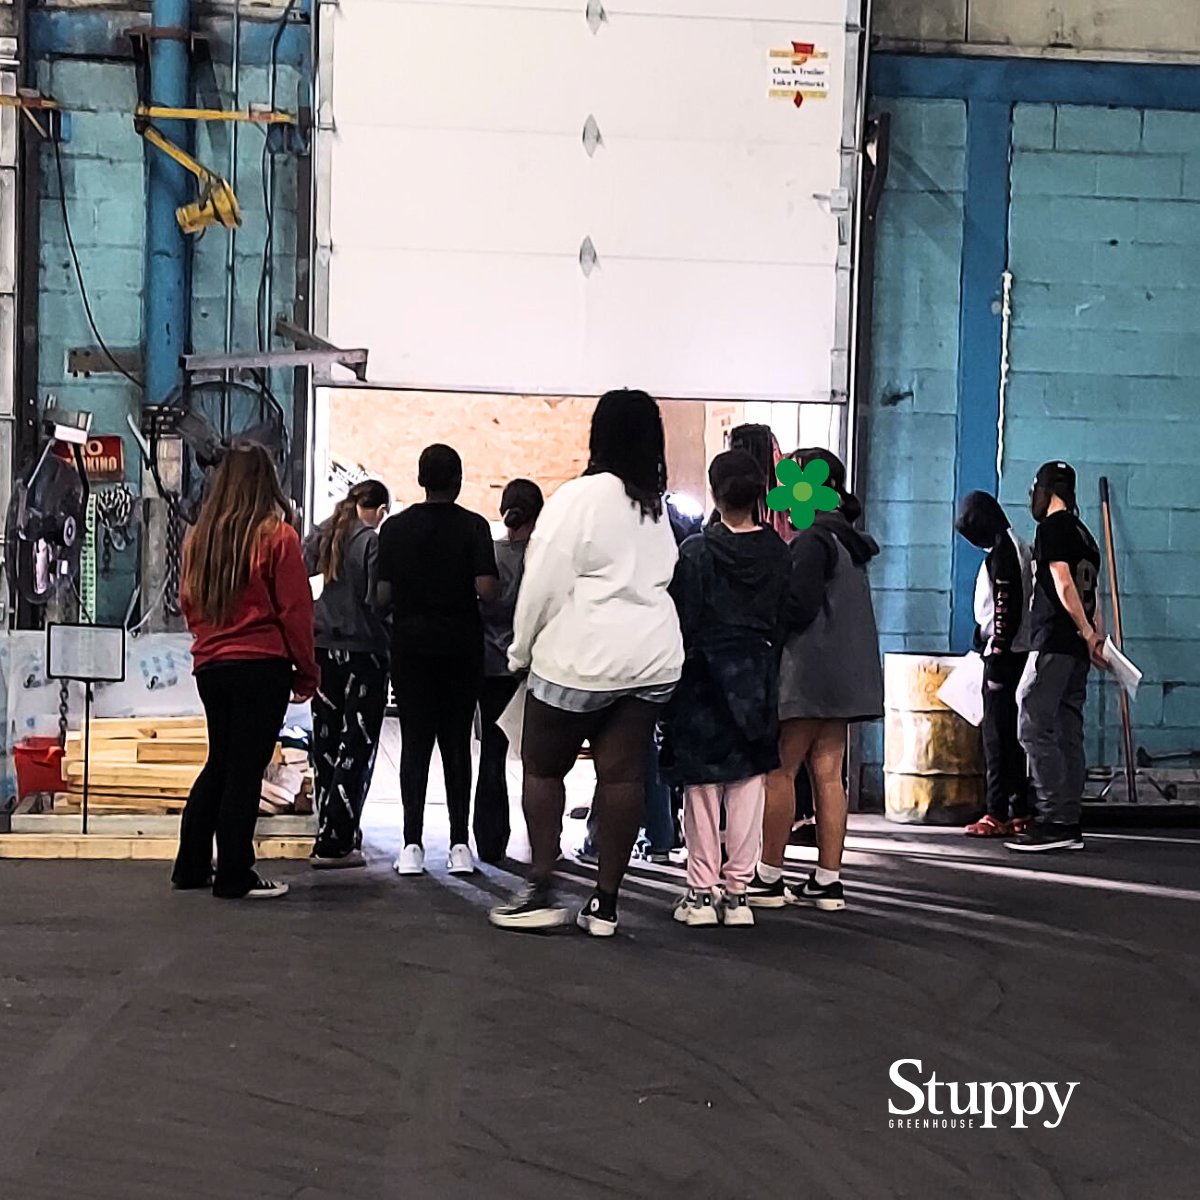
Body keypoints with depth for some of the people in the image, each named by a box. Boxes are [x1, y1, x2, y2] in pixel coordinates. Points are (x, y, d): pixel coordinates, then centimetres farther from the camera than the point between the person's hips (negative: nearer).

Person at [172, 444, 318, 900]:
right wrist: (306, 672, 0)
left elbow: (188, 602, 13)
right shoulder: (277, 536, -9)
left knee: (219, 764, 18)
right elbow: (295, 610, -8)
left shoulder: (199, 536, 5)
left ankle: (191, 866, 22)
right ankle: (234, 876, 3)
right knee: (246, 770, 0)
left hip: (210, 666, 6)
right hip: (263, 666, -5)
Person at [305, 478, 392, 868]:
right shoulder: (371, 542, -11)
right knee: (357, 747, -1)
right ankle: (334, 843, -4)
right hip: (362, 651, -6)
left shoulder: (321, 536, 5)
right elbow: (377, 600, -16)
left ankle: (336, 832, 21)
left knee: (326, 743, 14)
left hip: (324, 649, 6)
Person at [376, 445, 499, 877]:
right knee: (457, 744, 5)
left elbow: (383, 595, -1)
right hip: (460, 646, -1)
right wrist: (498, 586, 7)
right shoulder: (473, 526, -5)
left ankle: (412, 845, -1)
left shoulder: (394, 527, 1)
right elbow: (486, 589, -15)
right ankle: (459, 844, 2)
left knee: (415, 744, 4)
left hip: (410, 644, 1)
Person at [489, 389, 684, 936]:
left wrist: (522, 651, 1)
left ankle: (542, 891, 2)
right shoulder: (657, 506, 11)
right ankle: (605, 902, 7)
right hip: (653, 658, 6)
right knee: (622, 775, 4)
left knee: (543, 768, 7)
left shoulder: (580, 496, -10)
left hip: (581, 656, -6)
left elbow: (545, 584, -11)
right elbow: (663, 578, 11)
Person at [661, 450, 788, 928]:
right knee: (749, 783, 6)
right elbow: (784, 619, 4)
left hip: (704, 674, -3)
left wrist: (676, 675, 0)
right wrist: (769, 667, 13)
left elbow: (682, 621, -7)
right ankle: (737, 891, 8)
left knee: (702, 785, 4)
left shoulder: (696, 551, -9)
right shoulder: (776, 551, 1)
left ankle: (701, 892, 5)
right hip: (757, 674, 3)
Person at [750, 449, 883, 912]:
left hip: (807, 672, -9)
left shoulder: (812, 539, -11)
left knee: (780, 770, -4)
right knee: (828, 774, 7)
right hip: (844, 675, 9)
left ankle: (769, 877, -1)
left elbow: (798, 606, -17)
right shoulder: (847, 539, 18)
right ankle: (828, 881, 8)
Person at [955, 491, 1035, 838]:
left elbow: (1005, 607, -19)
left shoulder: (1001, 552, -13)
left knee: (997, 736, -8)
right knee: (1012, 737, 11)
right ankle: (1020, 812, 14)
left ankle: (998, 815, -7)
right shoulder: (1017, 547, 17)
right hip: (1018, 654, 10)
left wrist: (996, 655, -19)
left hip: (1004, 656, -10)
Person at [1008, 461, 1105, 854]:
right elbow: (1090, 593, 17)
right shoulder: (1084, 533, 21)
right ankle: (1069, 823, 7)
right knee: (1068, 734, 8)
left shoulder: (1052, 527, -6)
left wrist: (1087, 632, -10)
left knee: (1034, 727, -10)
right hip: (1077, 648, 9)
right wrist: (1096, 635, 12)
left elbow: (1063, 584, -15)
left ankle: (1052, 821, -15)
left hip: (1054, 643, -9)